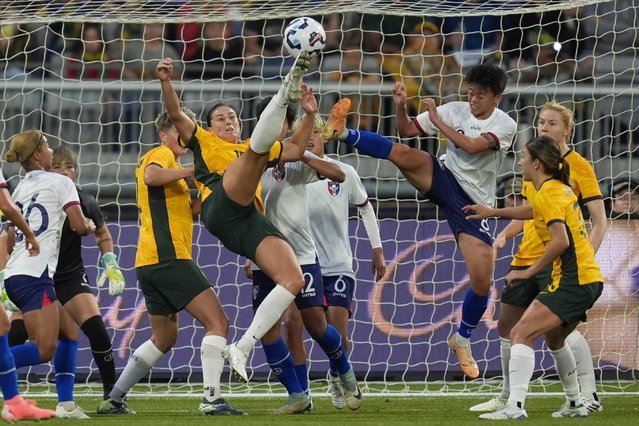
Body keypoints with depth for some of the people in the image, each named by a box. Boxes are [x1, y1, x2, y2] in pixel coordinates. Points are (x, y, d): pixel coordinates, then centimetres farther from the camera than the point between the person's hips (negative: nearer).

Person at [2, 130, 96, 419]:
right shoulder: (59, 182, -1)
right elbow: (80, 226, -5)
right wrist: (90, 226, 16)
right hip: (35, 274, -8)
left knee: (70, 332, 16)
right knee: (44, 349, -15)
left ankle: (65, 403, 7)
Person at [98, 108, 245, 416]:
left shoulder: (168, 159, 27)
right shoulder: (161, 154, -2)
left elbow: (187, 211, 26)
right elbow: (151, 176, -27)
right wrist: (191, 170, -18)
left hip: (150, 263, 10)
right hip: (169, 259, -10)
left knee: (164, 338, 20)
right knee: (217, 322, -13)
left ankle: (114, 399, 19)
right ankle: (211, 399, -23)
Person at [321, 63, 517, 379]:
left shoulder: (505, 125, -6)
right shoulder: (455, 110, 3)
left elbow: (473, 146, -24)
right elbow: (406, 131, 6)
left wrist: (437, 121, -17)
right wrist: (400, 106, -14)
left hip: (474, 204, -2)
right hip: (444, 179, 2)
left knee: (482, 282, -8)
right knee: (402, 153, -29)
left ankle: (462, 340, 14)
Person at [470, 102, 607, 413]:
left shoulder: (578, 166, -5)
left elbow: (599, 220, -8)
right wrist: (504, 235, 6)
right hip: (525, 258, 8)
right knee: (506, 325, 11)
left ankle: (589, 396, -16)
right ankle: (508, 397, 25)